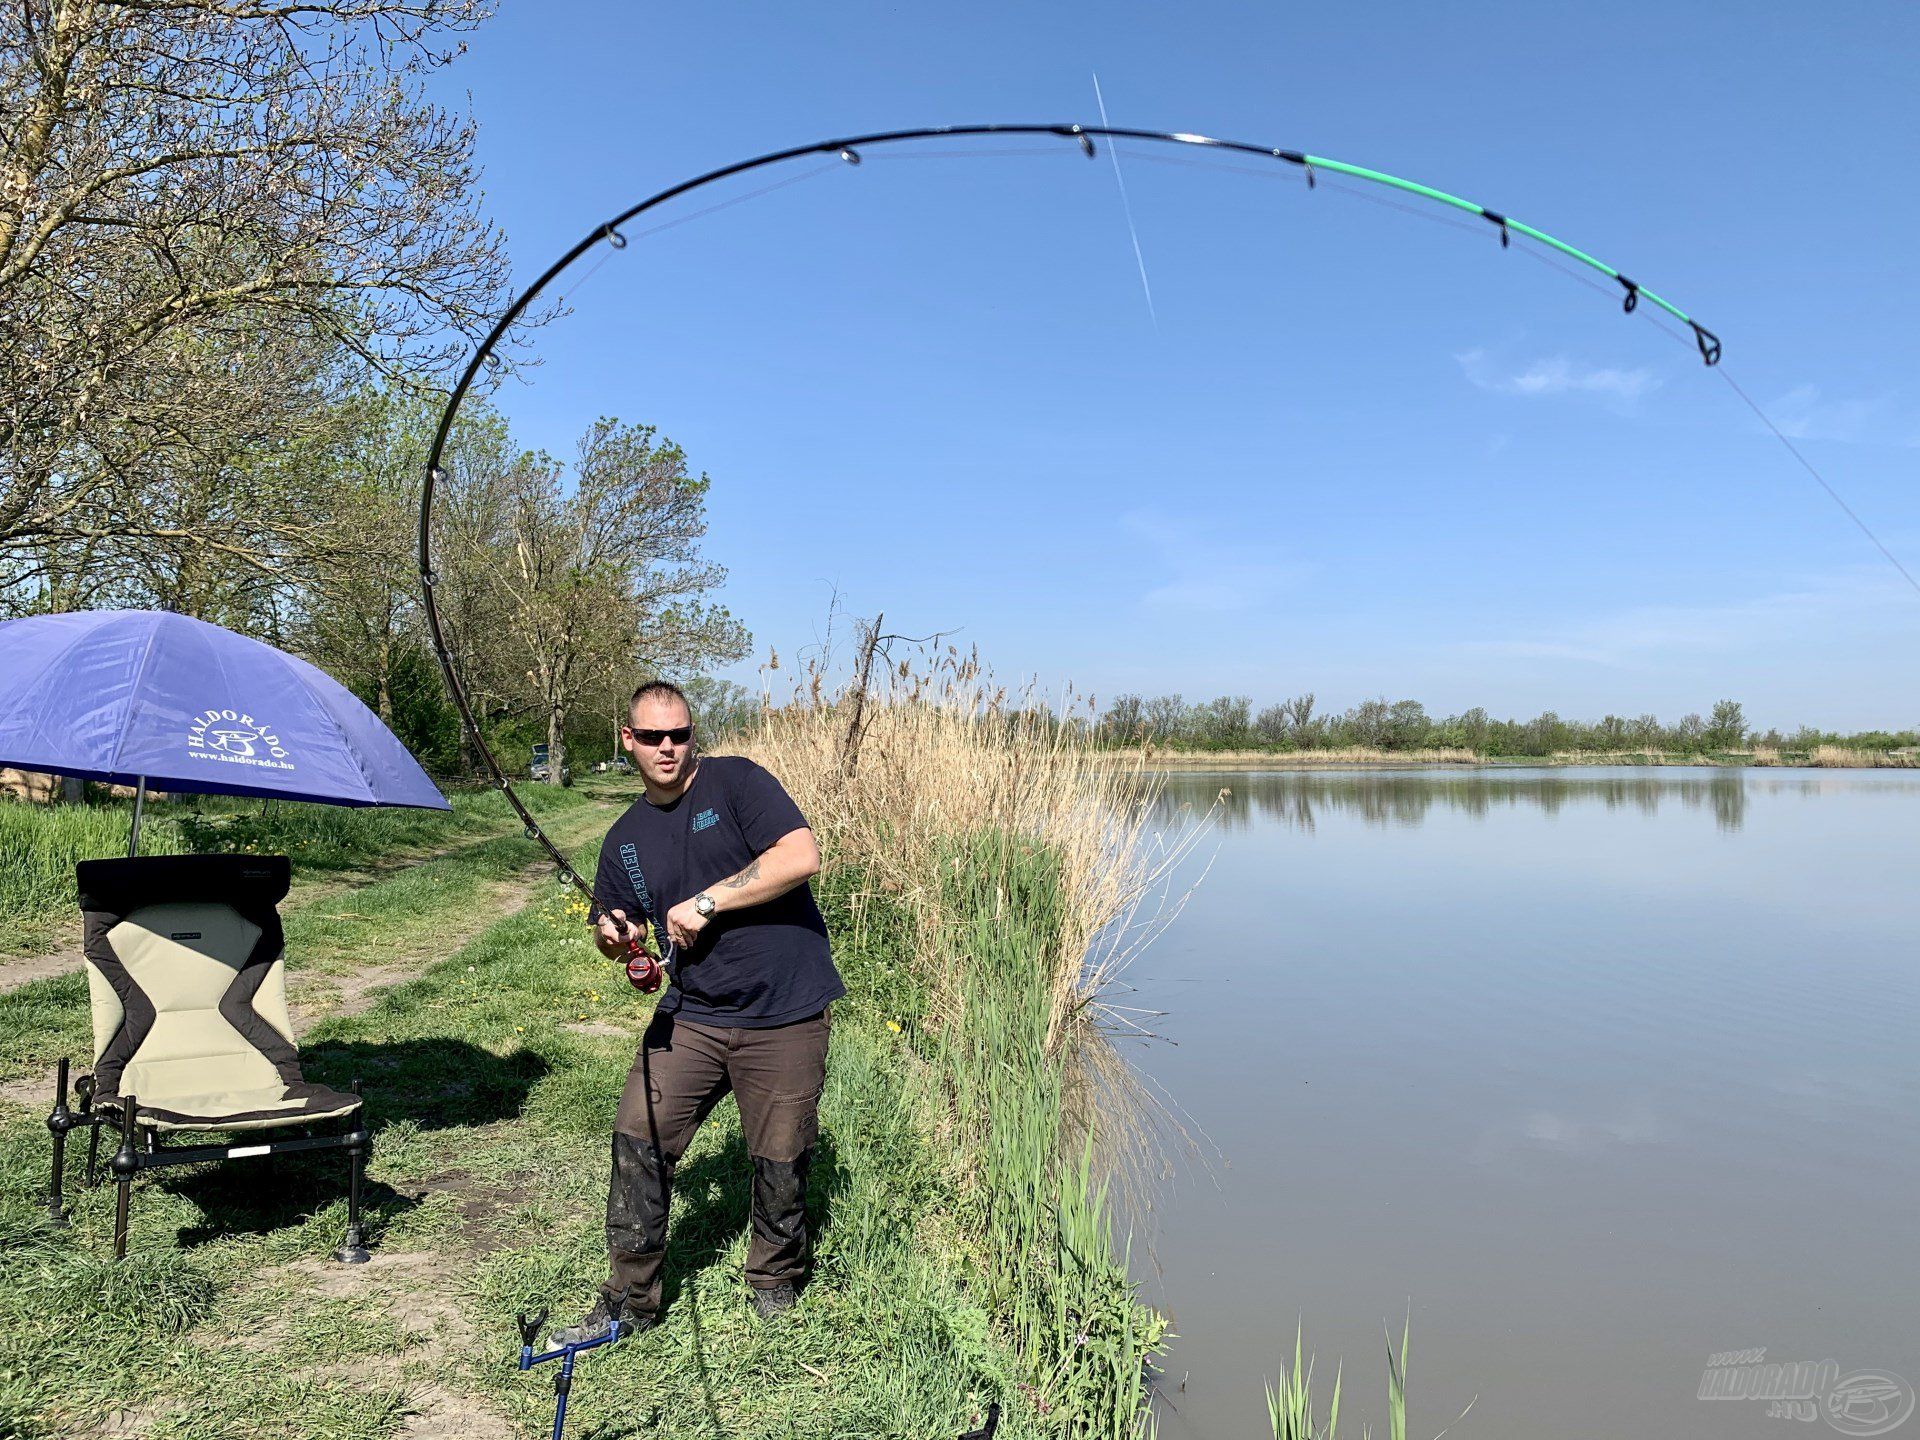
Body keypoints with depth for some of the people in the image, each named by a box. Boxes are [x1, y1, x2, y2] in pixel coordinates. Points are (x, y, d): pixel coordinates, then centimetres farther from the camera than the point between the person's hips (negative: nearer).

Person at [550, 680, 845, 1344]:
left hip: (785, 1017, -5)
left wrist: (707, 901, -19)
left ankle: (775, 1284, 31)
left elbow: (802, 856, -20)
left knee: (780, 1161, 4)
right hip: (691, 1015, 5)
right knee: (638, 1140, 0)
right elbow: (616, 932, 21)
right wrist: (612, 934, -5)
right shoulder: (626, 839, 10)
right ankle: (630, 1299, 19)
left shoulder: (736, 782, -7)